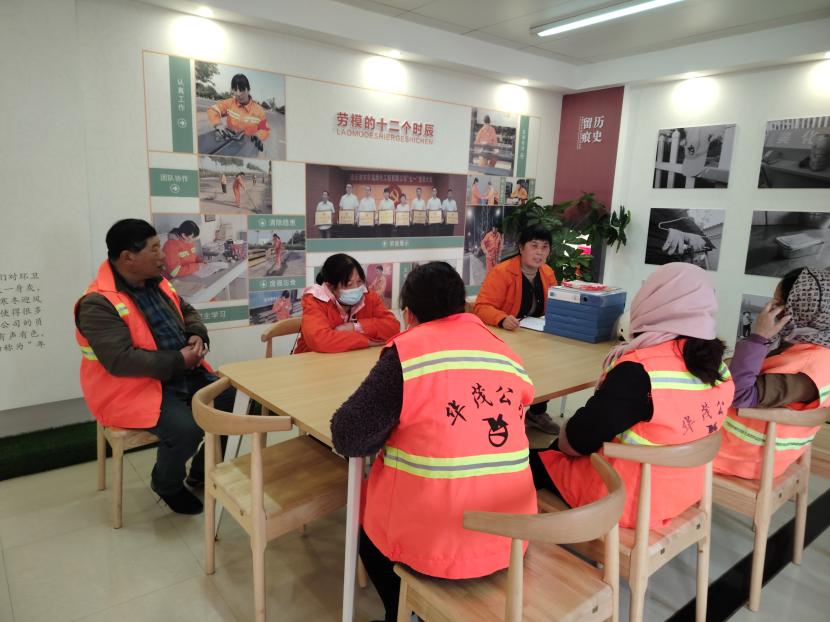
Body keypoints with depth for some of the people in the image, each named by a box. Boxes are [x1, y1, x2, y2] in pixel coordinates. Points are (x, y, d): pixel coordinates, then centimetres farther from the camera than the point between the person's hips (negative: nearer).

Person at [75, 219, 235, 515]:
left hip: (184, 375, 8)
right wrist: (178, 360, -23)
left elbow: (187, 311, 20)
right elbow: (121, 361, -27)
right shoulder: (99, 304, -20)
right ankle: (167, 484, 6)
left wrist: (197, 335, -2)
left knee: (234, 400, -3)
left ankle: (202, 472, 19)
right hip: (133, 389, -8)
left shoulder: (156, 282, 6)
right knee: (186, 428, -30)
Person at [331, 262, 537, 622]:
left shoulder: (407, 350, -14)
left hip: (433, 540, -5)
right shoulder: (506, 352, 2)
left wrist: (400, 431, 3)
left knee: (367, 523, 29)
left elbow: (348, 437, -15)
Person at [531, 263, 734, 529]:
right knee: (556, 449, 24)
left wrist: (562, 440, 0)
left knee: (533, 461, 12)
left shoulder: (640, 370, -30)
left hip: (628, 499, -8)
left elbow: (574, 442, -21)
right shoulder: (716, 365, -6)